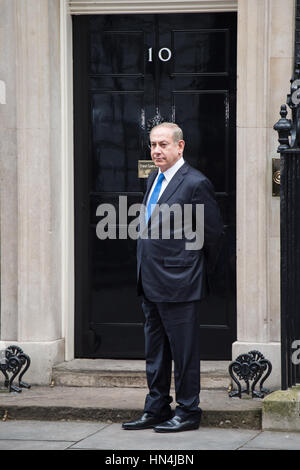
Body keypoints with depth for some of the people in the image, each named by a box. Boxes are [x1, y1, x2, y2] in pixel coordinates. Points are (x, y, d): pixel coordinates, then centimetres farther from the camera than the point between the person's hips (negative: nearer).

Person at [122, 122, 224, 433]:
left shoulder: (195, 184, -13)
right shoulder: (154, 179, 13)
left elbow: (213, 233, -9)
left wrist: (199, 272, 0)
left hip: (178, 284, -9)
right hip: (150, 284, 9)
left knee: (184, 351, 0)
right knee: (155, 352, 14)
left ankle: (187, 413, 8)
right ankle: (156, 410, 23)